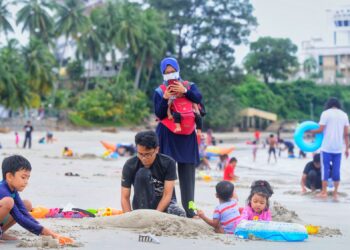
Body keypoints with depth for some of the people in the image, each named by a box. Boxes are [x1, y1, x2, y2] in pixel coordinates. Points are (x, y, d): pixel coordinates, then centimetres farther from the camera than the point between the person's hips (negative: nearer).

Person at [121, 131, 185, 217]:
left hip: (164, 203, 0)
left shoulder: (168, 163, -16)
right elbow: (125, 197, -13)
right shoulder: (130, 165, -15)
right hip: (143, 205, 0)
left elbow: (167, 195, -18)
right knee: (142, 173, -28)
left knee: (179, 215, -36)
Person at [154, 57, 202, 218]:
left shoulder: (189, 86, 11)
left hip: (187, 137, 2)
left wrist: (184, 91, -21)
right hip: (167, 136, -2)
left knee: (187, 173, 1)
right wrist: (165, 99, -17)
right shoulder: (159, 92, 7)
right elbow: (159, 114, -4)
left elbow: (198, 98, -8)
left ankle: (189, 210, 2)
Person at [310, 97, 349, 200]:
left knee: (325, 168, 2)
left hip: (327, 147, -3)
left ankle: (324, 192, 1)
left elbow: (321, 130, -9)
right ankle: (335, 193, 5)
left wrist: (311, 131, 8)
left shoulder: (326, 113, -3)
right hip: (338, 148, 3)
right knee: (336, 170, 6)